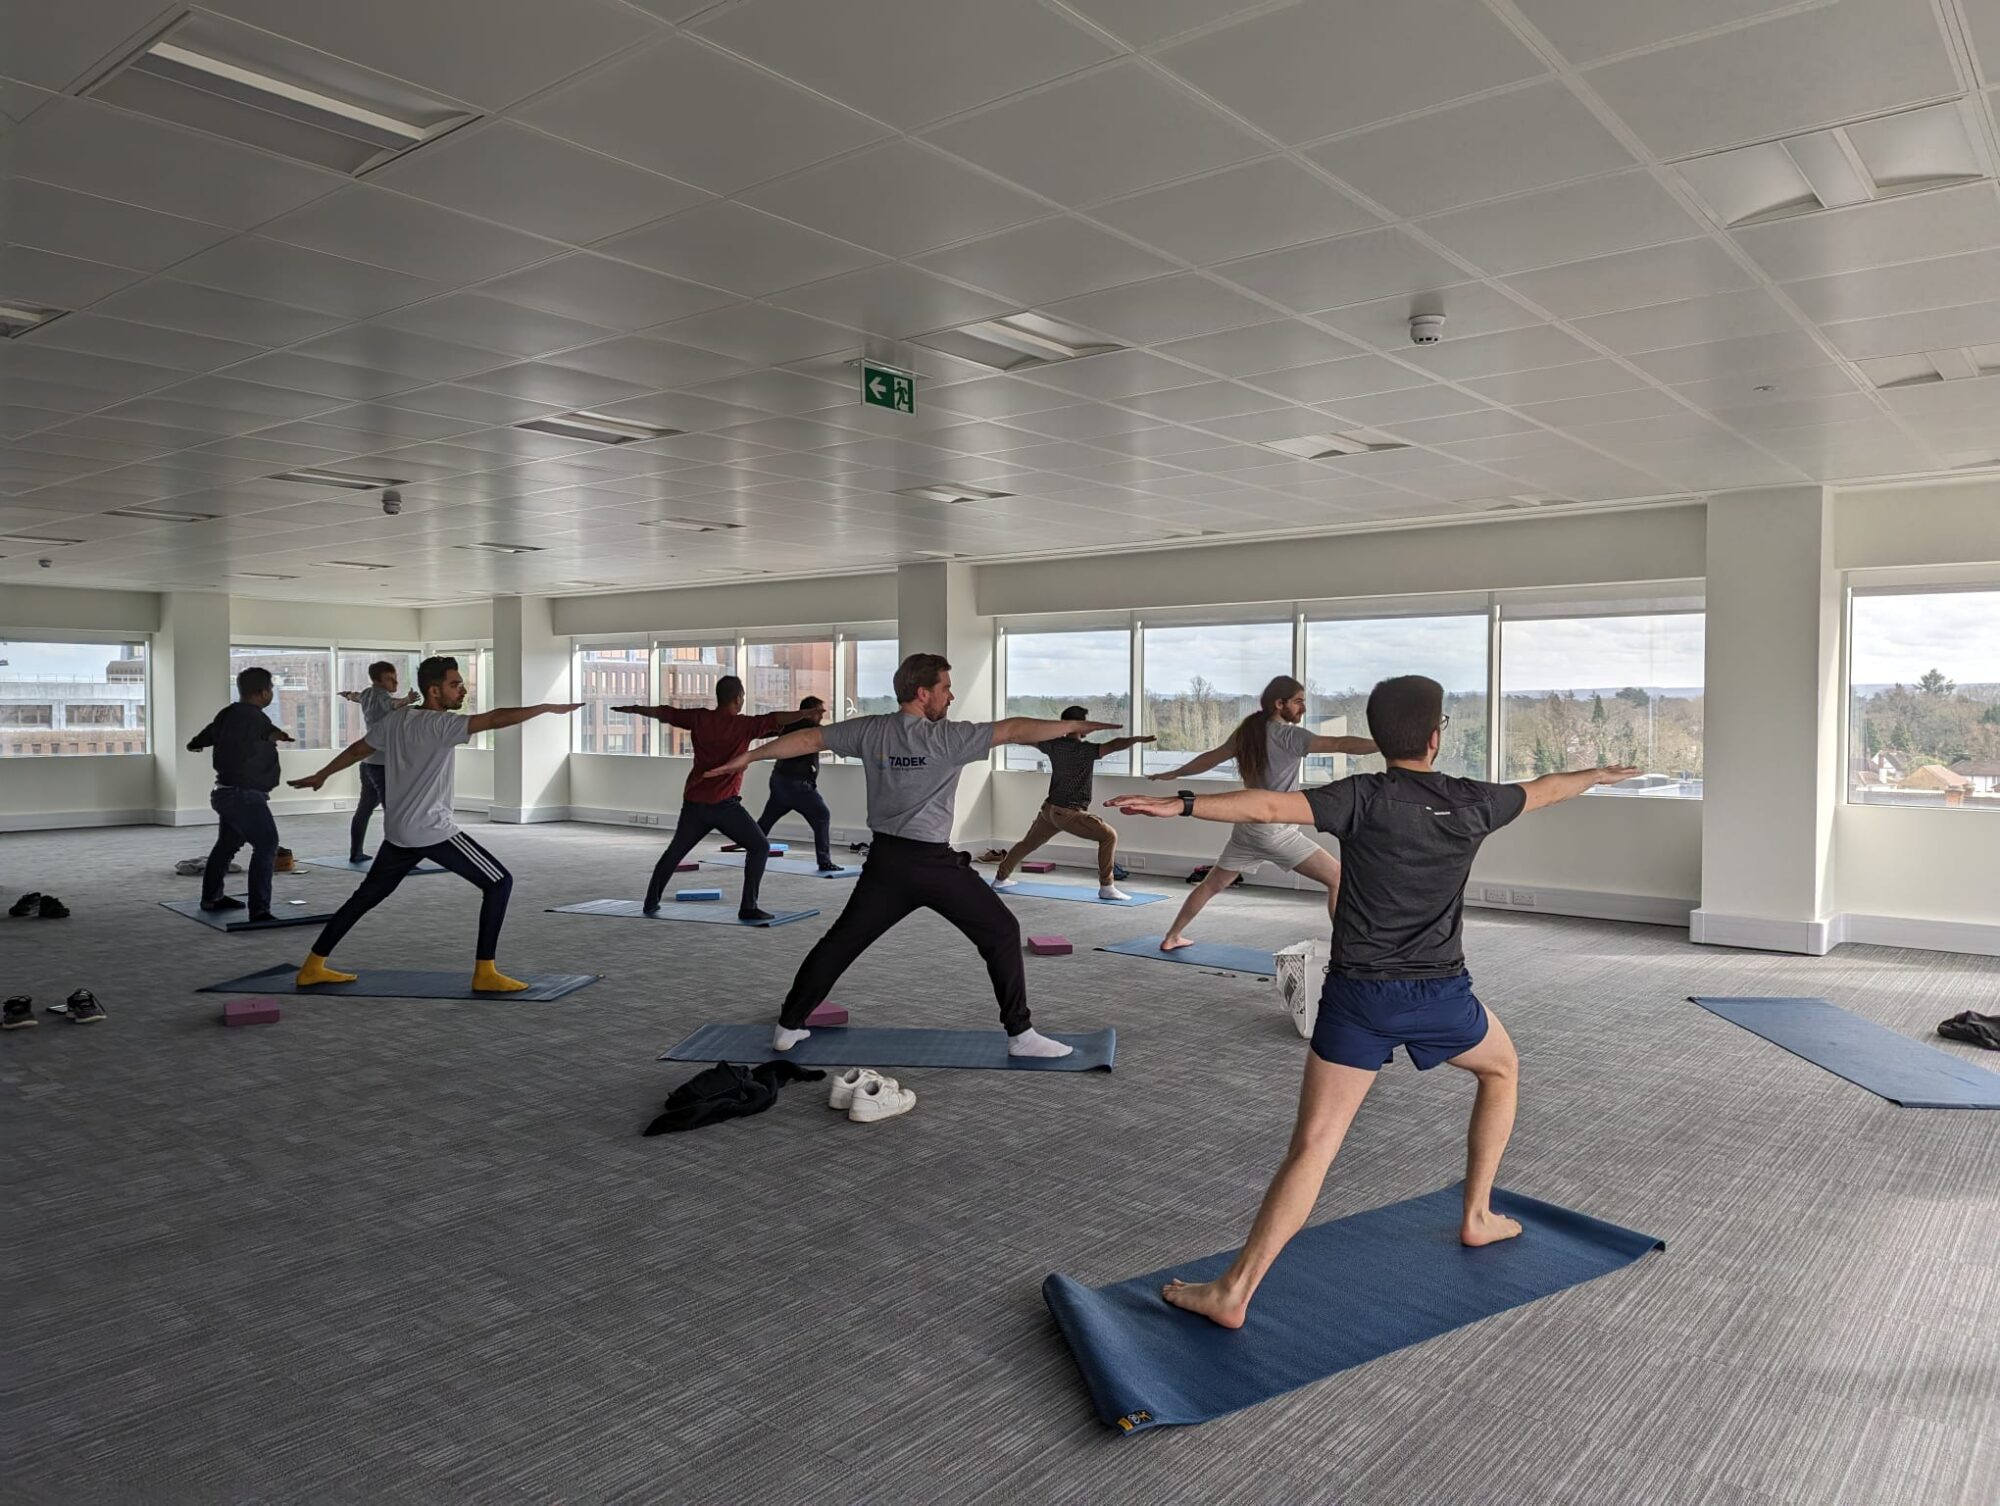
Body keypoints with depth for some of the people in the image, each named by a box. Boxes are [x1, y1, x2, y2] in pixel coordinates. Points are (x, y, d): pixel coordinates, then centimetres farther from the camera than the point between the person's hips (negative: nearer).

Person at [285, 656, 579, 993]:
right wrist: (548, 708, -27)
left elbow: (356, 750, 23)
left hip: (398, 832, 9)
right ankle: (484, 973, -7)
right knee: (499, 882, -4)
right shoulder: (441, 724, -15)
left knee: (367, 895, 23)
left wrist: (321, 776, 39)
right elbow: (496, 719, -27)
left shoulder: (394, 721, 9)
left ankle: (313, 967, 29)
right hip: (432, 830, -8)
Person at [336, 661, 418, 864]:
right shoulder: (380, 695, -12)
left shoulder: (368, 694, 15)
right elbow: (392, 704, -37)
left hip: (368, 761, 11)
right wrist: (407, 700, -59)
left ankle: (355, 853, 34)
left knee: (364, 808, 22)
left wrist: (349, 695, 65)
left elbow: (358, 696, 41)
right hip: (382, 763, -10)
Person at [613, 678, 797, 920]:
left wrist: (631, 709, 31)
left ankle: (651, 902, 28)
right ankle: (748, 907, -5)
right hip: (724, 805, -5)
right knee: (760, 847, 4)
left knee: (675, 851, 23)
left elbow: (662, 712, 18)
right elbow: (776, 719, -16)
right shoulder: (743, 725, -6)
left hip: (693, 803, 5)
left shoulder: (699, 717, 7)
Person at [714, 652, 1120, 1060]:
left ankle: (788, 1027, 22)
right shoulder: (948, 737, -11)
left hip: (885, 861, 5)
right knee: (1002, 933, 7)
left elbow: (807, 739, 9)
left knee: (841, 941, 17)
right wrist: (1079, 725, -5)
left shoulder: (870, 731, 2)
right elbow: (1015, 730, -11)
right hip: (935, 865, -5)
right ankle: (1020, 1034, 6)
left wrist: (749, 756, 20)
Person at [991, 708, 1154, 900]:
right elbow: (1113, 746, -31)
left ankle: (1001, 878, 41)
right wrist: (1137, 739, -37)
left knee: (1028, 843, 26)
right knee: (1109, 836, -6)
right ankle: (1106, 887, -11)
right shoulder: (1084, 750, -17)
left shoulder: (1054, 745, 4)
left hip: (1049, 808, 8)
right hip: (1069, 813, -8)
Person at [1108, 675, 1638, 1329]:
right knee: (1502, 1071, 34)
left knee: (1312, 1148, -3)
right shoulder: (1472, 803, 2)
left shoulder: (1363, 799, -8)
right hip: (1441, 993, 2)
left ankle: (1234, 1293, -6)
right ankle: (1478, 1217, 40)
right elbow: (1545, 790, 23)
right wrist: (1599, 774, 43)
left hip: (1359, 997, -2)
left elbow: (1273, 805, -24)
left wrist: (1182, 804, -30)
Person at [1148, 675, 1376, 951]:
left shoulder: (1248, 731, 7)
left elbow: (1210, 758, 17)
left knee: (1212, 884, 22)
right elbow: (1339, 744, -24)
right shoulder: (1289, 736, -13)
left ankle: (1171, 938, 27)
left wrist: (1173, 774, 31)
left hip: (1246, 828, 7)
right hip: (1276, 832, -7)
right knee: (1338, 878, -2)